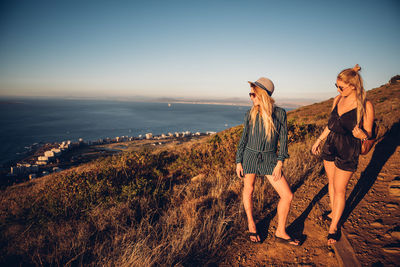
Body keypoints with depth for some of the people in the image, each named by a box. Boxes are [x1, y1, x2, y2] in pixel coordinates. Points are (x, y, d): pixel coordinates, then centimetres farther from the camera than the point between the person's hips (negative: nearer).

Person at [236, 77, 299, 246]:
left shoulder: (279, 113, -5)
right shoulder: (250, 114, -2)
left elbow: (283, 139, -1)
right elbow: (244, 138, 5)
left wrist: (279, 163, -7)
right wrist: (238, 162, 3)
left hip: (269, 159, 0)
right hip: (249, 156, 1)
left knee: (287, 196, -2)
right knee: (248, 190, 11)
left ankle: (280, 233, 19)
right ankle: (251, 226, 35)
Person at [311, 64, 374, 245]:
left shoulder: (365, 106, -15)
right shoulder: (338, 100, 1)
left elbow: (368, 133, -8)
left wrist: (361, 134, -31)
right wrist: (319, 140, 18)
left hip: (348, 152, -6)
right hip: (330, 146, 6)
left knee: (339, 189, 2)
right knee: (331, 182, 18)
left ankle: (334, 227, 17)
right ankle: (333, 212, 39)